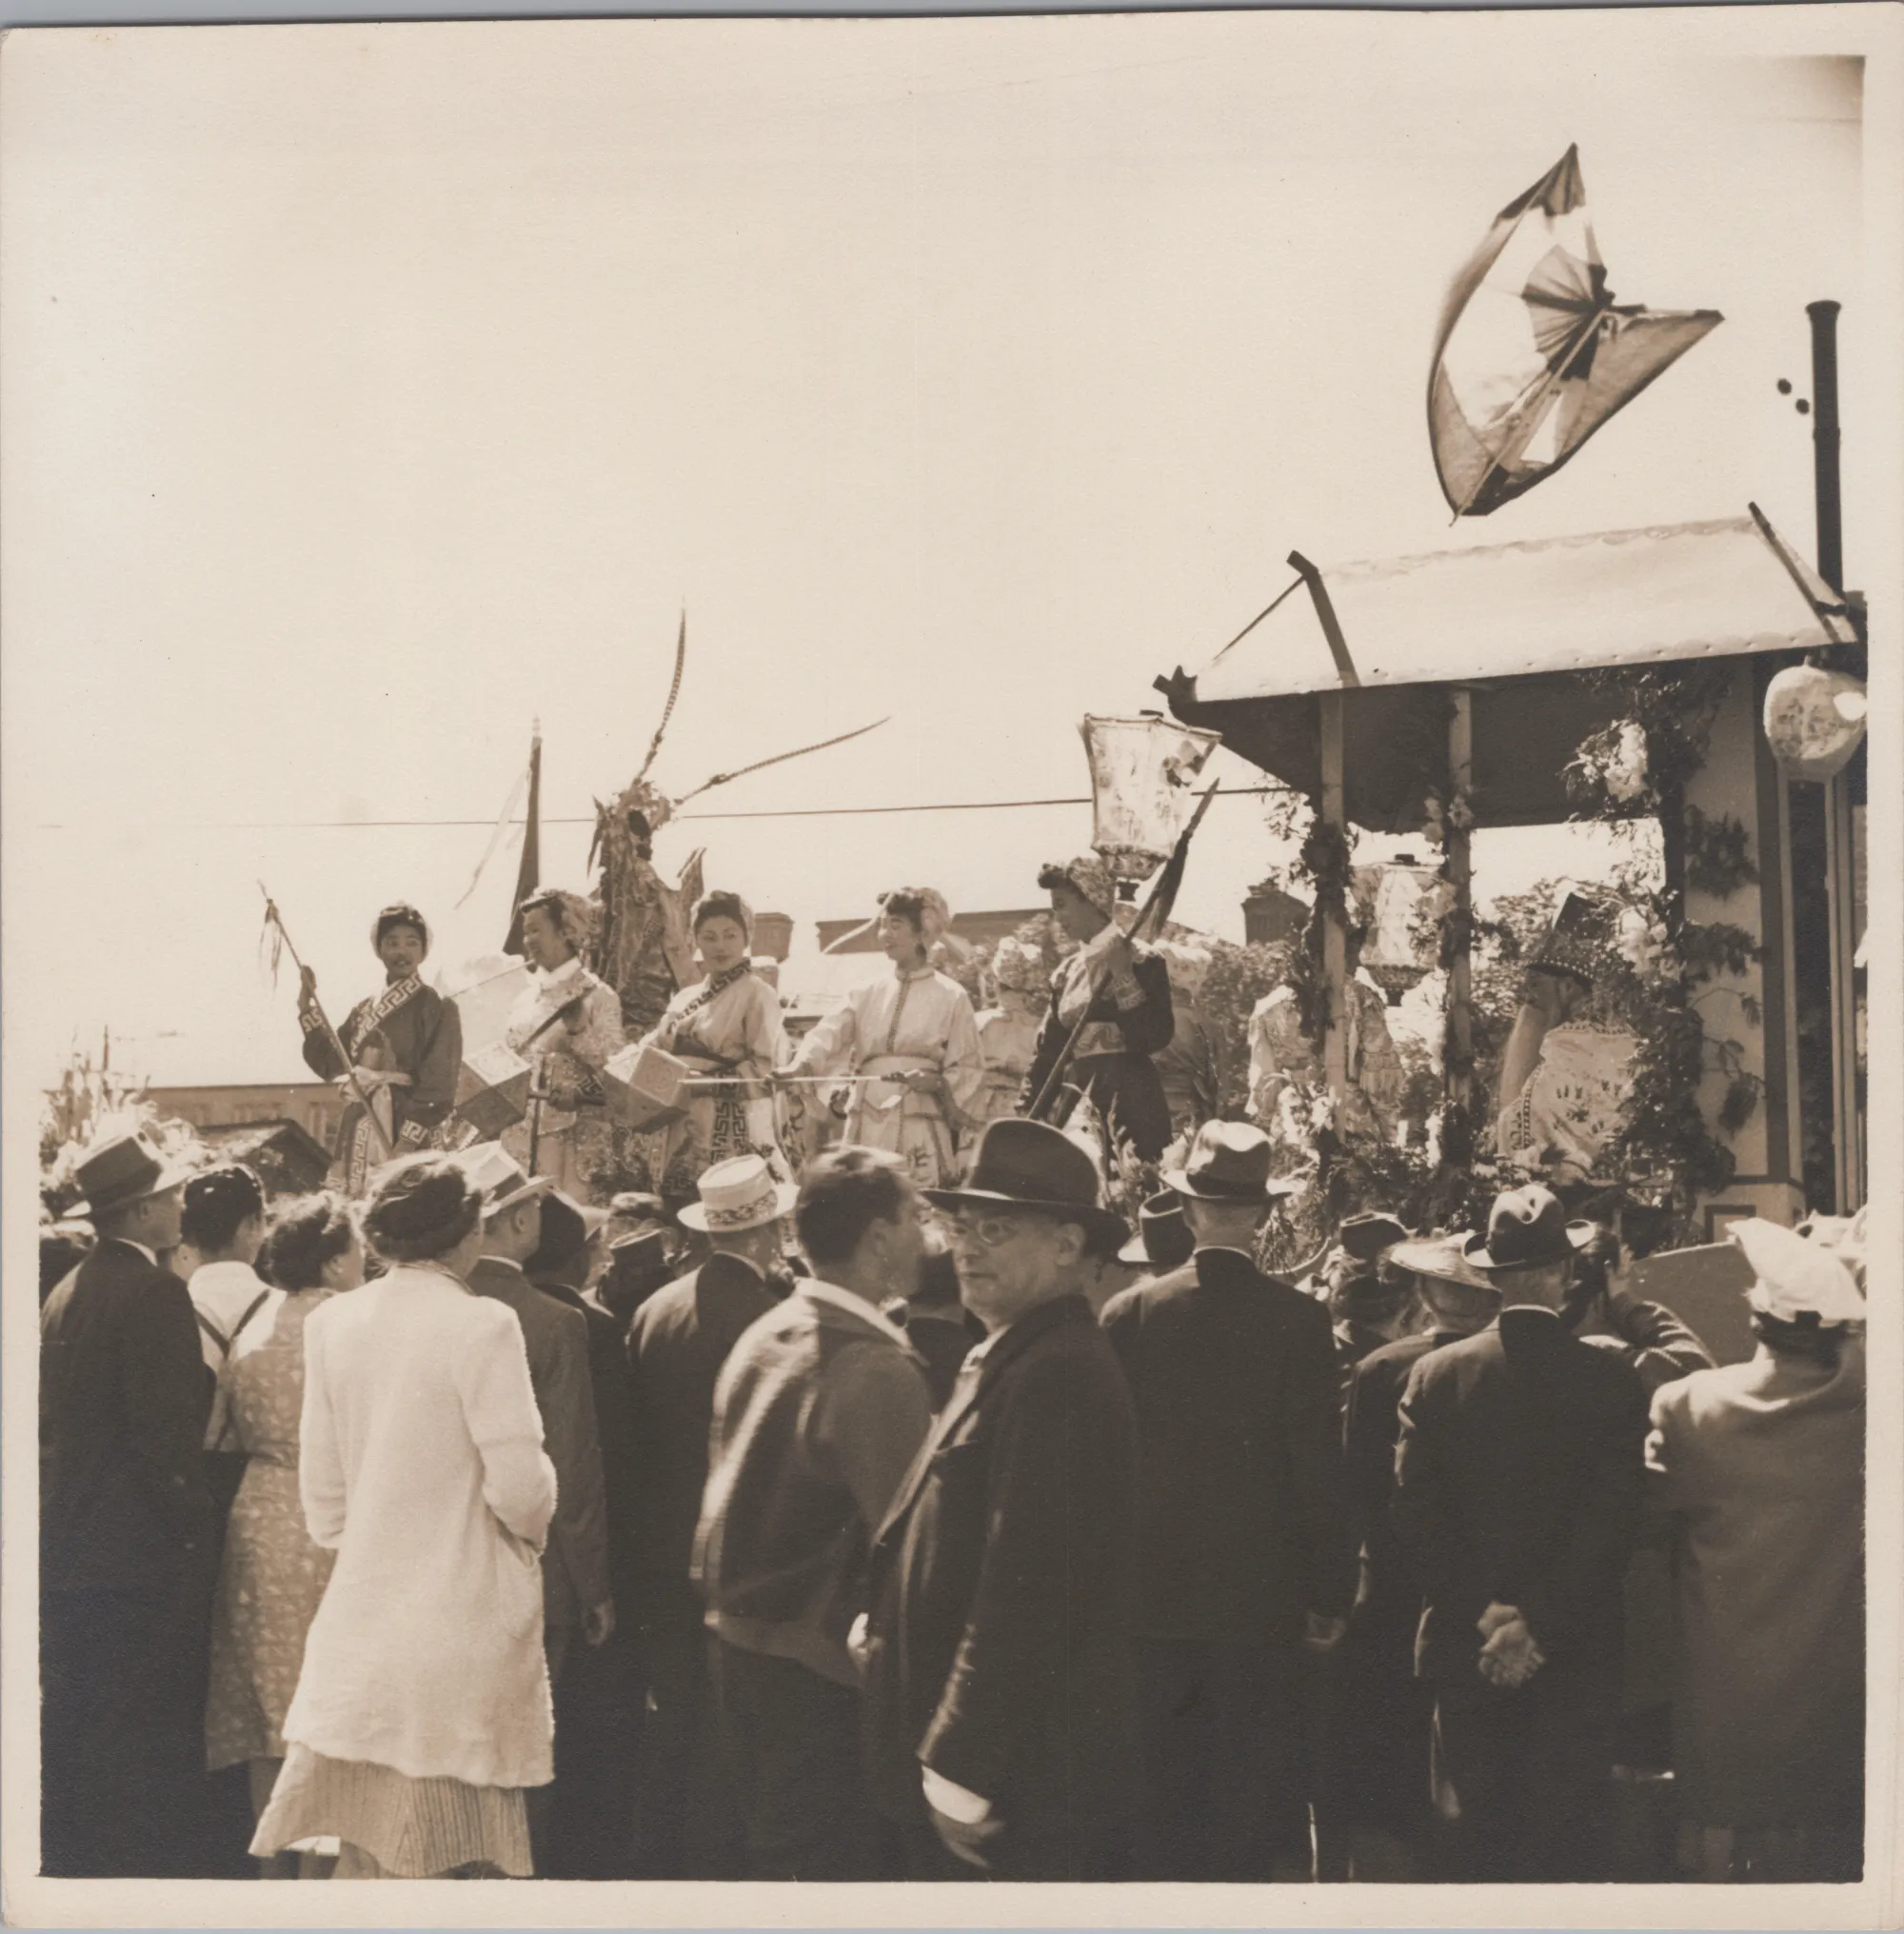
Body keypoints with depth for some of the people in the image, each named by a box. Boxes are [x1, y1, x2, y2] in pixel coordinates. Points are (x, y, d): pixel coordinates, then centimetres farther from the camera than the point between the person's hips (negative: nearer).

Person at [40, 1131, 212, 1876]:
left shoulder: (67, 1293, 11)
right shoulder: (154, 1292, -15)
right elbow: (166, 1430, -19)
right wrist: (190, 1514, -8)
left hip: (66, 1544, 8)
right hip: (141, 1554, -8)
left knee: (72, 1728, 13)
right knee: (145, 1737, -4)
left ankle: (68, 1863, 18)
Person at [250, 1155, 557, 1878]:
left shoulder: (331, 1323, 3)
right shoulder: (481, 1327, -14)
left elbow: (321, 1487, 9)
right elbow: (521, 1487, -15)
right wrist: (533, 1525, 6)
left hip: (360, 1622, 5)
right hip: (459, 1622, -5)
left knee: (366, 1852, 10)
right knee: (439, 1856, 1)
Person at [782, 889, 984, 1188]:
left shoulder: (950, 997, 4)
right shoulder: (867, 994, 12)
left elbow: (969, 1071, 5)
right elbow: (829, 1035, -4)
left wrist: (937, 1082, -15)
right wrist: (800, 1066, -23)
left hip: (921, 1134, -3)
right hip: (867, 1127, 3)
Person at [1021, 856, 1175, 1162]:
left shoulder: (1142, 962, -3)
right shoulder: (1068, 970, 15)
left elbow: (1156, 1037, -14)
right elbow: (1049, 1049, 17)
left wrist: (1122, 975, -16)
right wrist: (1025, 1116, 10)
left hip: (1128, 1101, -6)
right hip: (1076, 1103, 6)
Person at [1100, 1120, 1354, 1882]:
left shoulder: (1130, 1313, -3)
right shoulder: (1298, 1319, -8)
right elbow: (1319, 1466, -7)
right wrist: (1329, 1594, 2)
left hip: (1152, 1590, 2)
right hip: (1261, 1592, -2)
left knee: (1161, 1797, 8)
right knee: (1254, 1800, 4)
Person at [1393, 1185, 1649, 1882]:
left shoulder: (1436, 1374, -2)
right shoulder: (1613, 1381, -6)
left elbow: (1415, 1511, -5)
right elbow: (1613, 1527, -11)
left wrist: (1484, 1617, -5)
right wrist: (1542, 1623, -10)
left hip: (1464, 1652, 1)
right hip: (1579, 1663, -1)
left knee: (1480, 1837, 8)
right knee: (1569, 1846, 3)